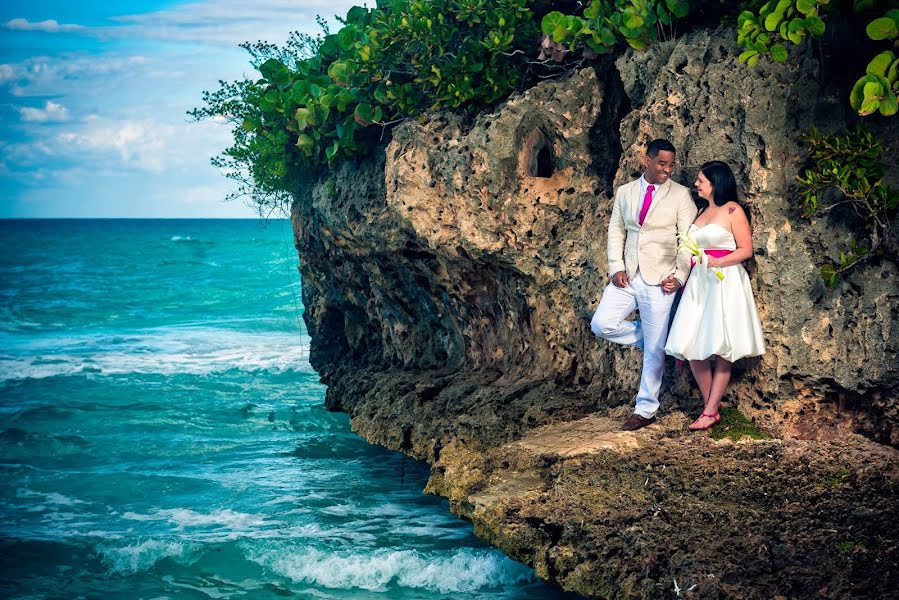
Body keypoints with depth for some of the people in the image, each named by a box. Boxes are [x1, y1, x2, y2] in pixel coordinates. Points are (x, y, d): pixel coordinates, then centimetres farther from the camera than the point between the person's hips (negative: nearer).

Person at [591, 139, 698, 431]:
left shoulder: (681, 195, -2)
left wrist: (679, 276, -13)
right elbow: (616, 231, 11)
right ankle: (647, 336, 16)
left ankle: (646, 410, 11)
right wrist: (616, 268, -3)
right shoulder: (625, 192, 9)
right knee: (601, 324, -9)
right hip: (627, 275, 4)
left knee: (654, 349, 0)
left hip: (659, 279, -4)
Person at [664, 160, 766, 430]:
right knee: (693, 347, -1)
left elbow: (746, 250, -9)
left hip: (725, 283, -7)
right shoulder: (702, 212, 16)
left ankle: (710, 411, -3)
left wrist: (717, 262, -19)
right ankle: (711, 404, 10)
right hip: (699, 283, 7)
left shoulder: (733, 211, -5)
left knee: (721, 349, -4)